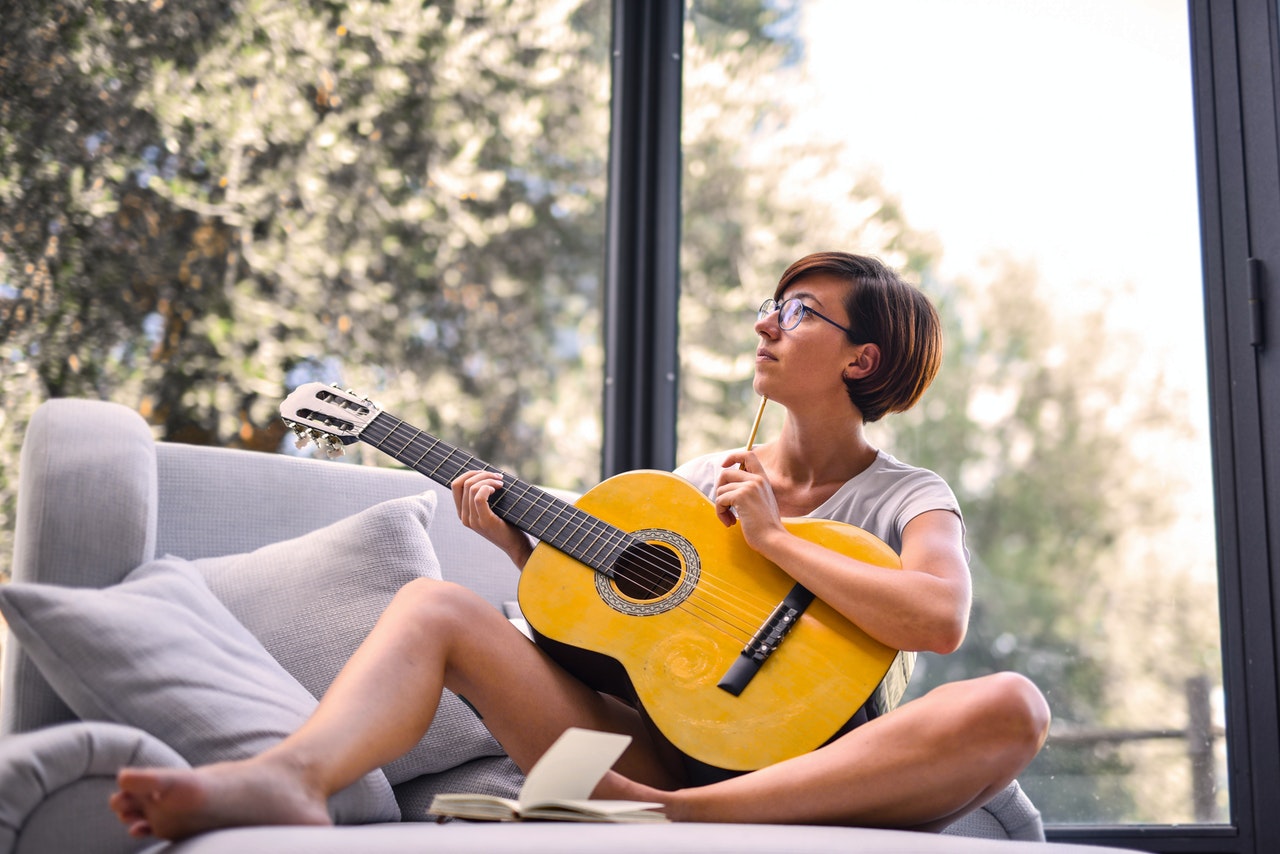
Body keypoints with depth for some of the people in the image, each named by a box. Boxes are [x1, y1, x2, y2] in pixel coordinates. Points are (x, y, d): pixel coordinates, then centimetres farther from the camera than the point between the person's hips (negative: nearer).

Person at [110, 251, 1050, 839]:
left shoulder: (910, 500, 4)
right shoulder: (703, 477, 17)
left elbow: (938, 617, -18)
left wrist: (771, 536, -12)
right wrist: (515, 540, 4)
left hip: (809, 776, -3)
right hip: (655, 745, 4)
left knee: (1014, 707, -32)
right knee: (435, 603, -8)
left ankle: (658, 813, -43)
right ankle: (289, 776, -41)